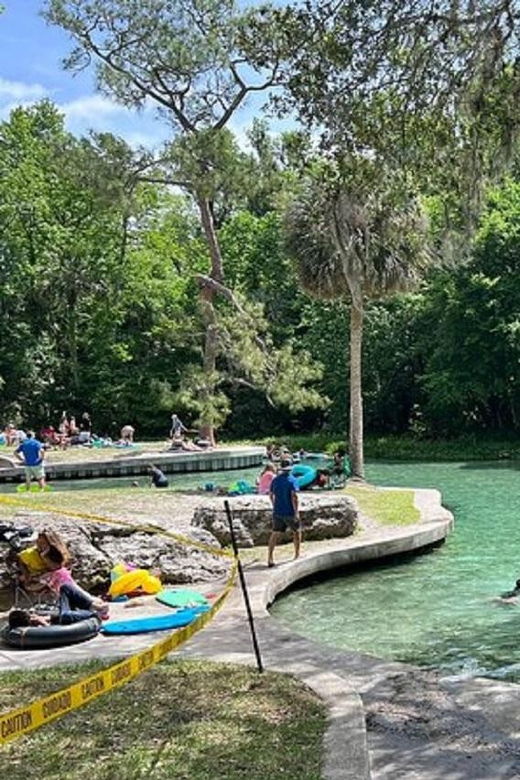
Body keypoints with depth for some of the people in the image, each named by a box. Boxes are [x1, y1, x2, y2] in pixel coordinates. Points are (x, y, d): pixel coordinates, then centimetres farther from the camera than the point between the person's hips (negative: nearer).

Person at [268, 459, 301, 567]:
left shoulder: (275, 480, 7)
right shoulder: (292, 480, -10)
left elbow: (271, 495, 14)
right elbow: (294, 496, -19)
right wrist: (296, 512, -17)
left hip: (277, 512, 4)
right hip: (290, 512, -4)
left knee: (275, 534, 7)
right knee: (297, 532, 16)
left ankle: (270, 558, 1)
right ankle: (297, 555, 23)